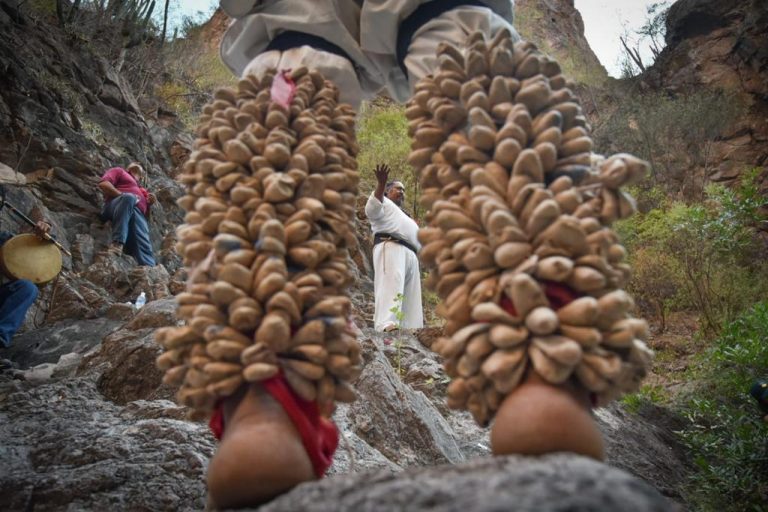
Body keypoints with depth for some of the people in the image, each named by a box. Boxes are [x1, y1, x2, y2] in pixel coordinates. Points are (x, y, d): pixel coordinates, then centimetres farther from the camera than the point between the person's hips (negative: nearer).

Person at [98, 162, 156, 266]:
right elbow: (103, 184, 9)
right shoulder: (120, 171, 29)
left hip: (138, 213, 4)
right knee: (128, 197, -40)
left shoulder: (142, 190, 41)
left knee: (143, 244, -26)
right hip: (117, 205, -4)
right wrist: (123, 195, -4)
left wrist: (150, 202, 12)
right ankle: (117, 244, -53)